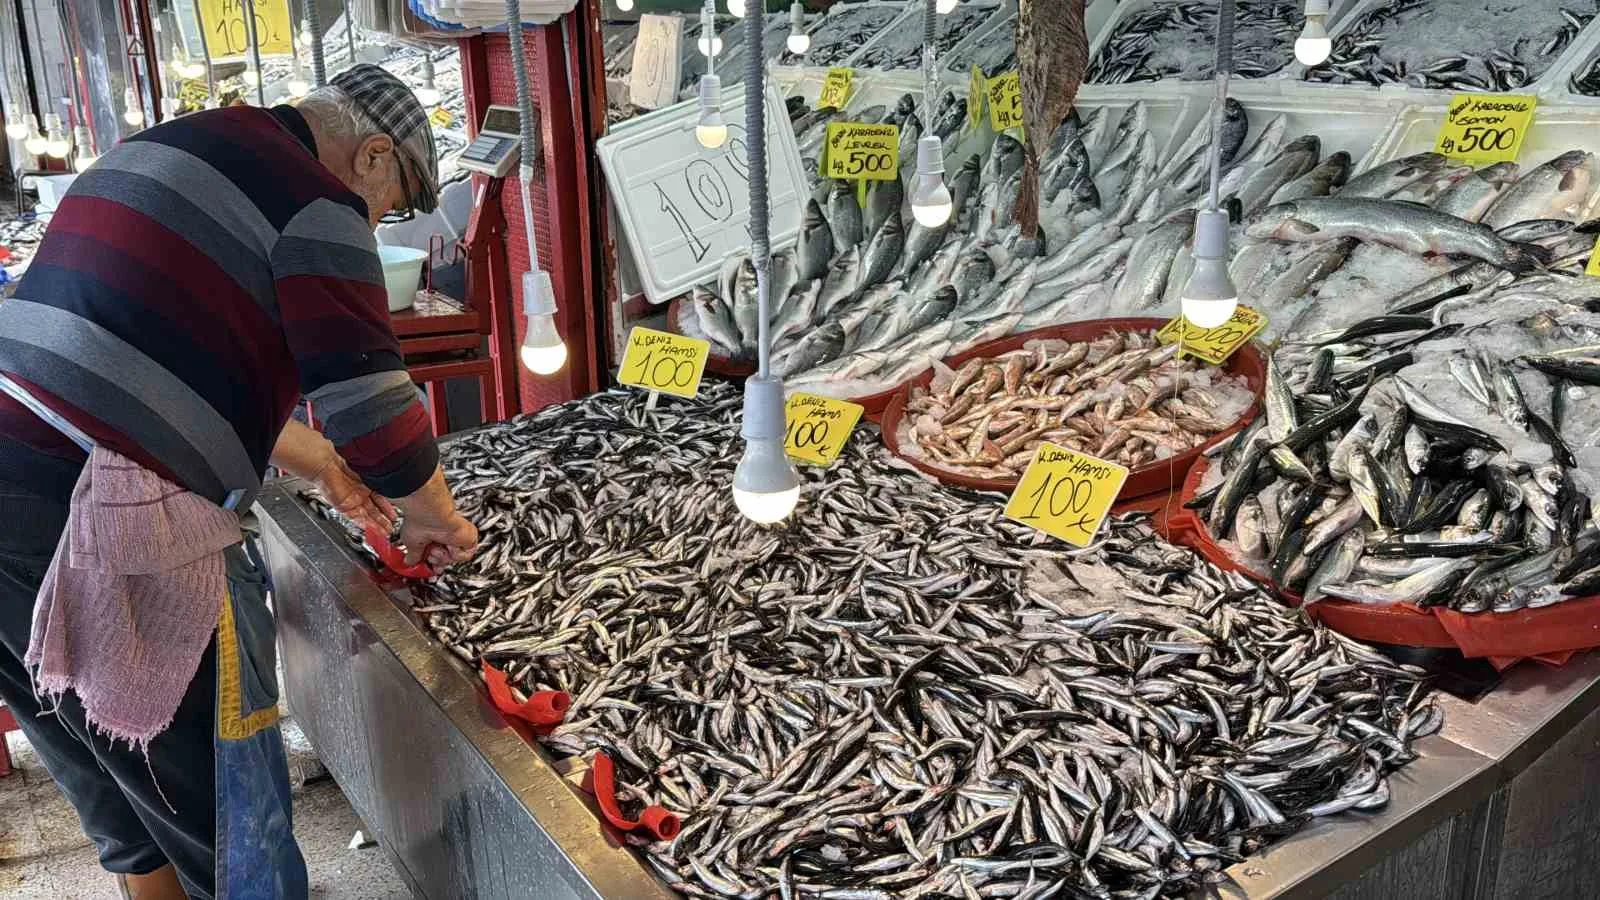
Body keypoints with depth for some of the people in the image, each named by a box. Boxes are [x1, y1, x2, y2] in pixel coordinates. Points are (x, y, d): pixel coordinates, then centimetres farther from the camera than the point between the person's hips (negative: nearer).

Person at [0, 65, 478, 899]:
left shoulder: (167, 147, 21)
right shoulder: (316, 200, -8)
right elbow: (374, 407, -12)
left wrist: (323, 463, 33)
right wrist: (435, 518, 7)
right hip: (100, 527, -9)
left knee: (123, 800, 24)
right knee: (226, 803, 7)